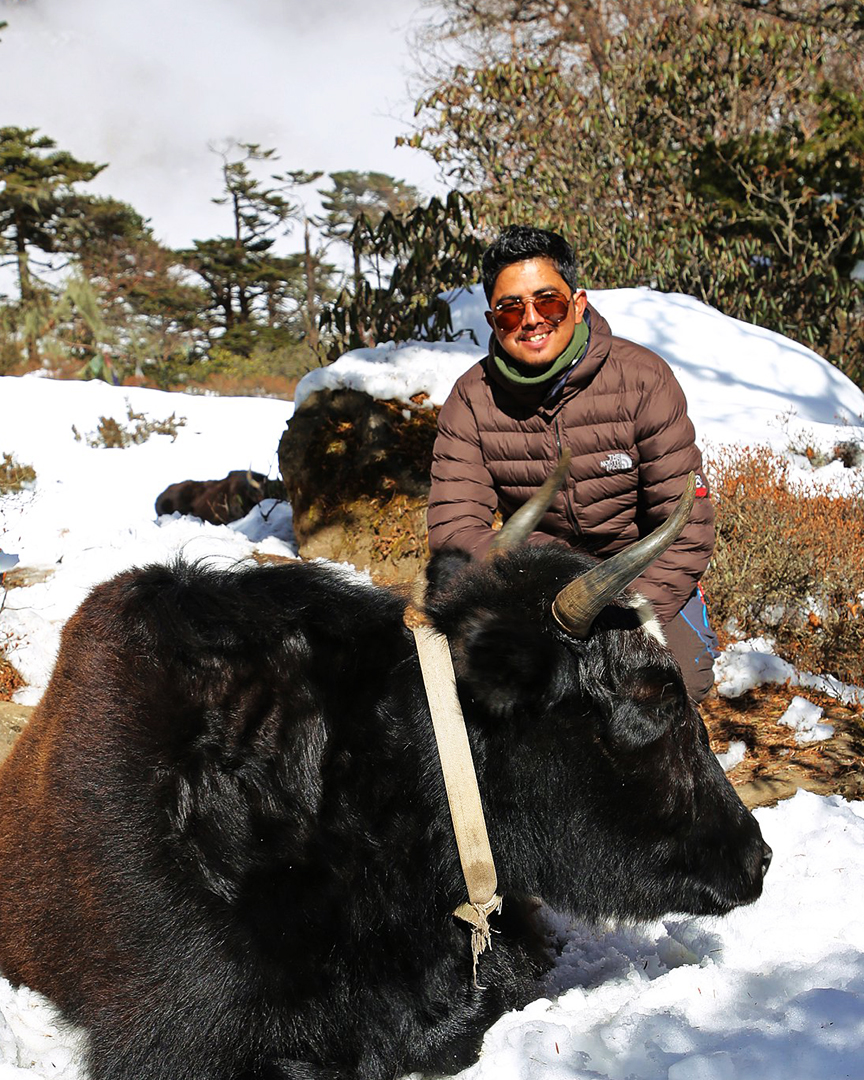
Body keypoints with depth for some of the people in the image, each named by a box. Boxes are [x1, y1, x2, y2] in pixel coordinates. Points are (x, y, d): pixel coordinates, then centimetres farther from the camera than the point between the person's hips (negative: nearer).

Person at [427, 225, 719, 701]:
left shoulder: (642, 378, -13)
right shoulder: (471, 400, -7)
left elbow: (687, 524, -14)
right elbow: (454, 524, -14)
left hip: (644, 576, -2)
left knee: (678, 677, -29)